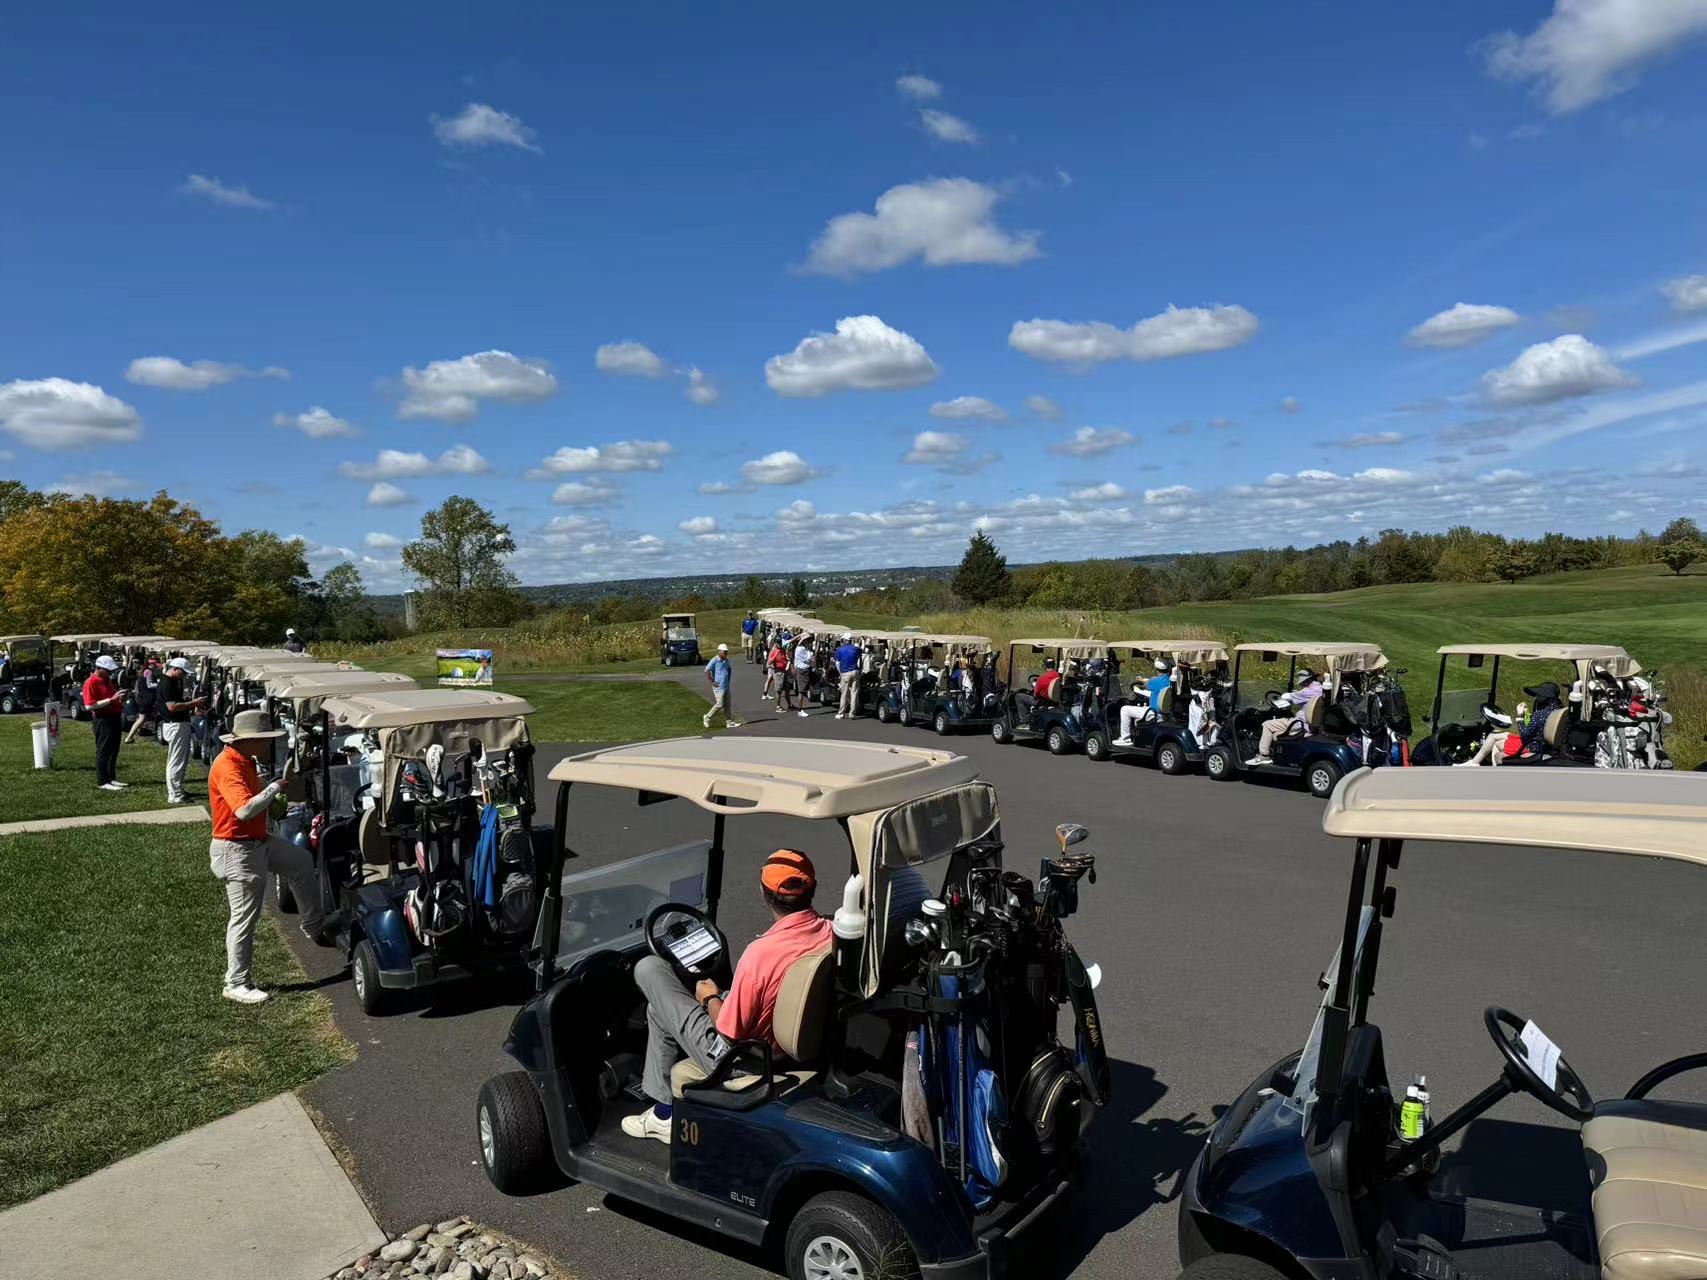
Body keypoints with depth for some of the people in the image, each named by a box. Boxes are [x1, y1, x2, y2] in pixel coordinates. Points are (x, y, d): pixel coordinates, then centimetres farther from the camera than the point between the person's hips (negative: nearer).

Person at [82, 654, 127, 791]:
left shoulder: (109, 680, 13)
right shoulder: (91, 683, -14)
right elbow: (89, 705, -21)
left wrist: (120, 699, 5)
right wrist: (111, 700, -23)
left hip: (114, 717, 9)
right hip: (102, 720, -9)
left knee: (114, 750, 14)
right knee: (103, 751, -3)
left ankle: (111, 778, 23)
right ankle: (102, 782, 3)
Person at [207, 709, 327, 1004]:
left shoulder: (245, 761, 5)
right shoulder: (227, 767, -26)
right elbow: (244, 810, -37)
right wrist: (275, 787, -26)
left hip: (260, 840, 10)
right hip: (238, 851, -10)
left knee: (302, 863, 20)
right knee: (245, 918, 0)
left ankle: (313, 928, 33)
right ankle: (236, 984, 14)